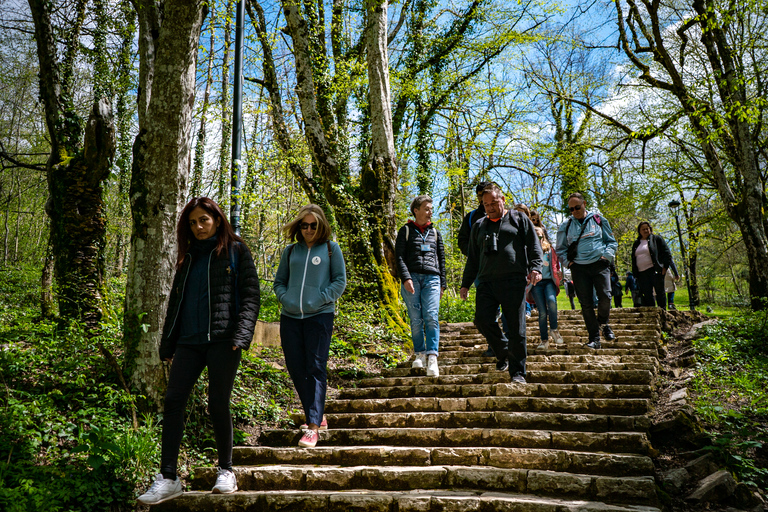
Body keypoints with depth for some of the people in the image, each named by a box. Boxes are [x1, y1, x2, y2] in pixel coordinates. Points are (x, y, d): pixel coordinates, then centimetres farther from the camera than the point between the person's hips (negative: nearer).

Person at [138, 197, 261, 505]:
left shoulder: (235, 251, 4)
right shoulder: (188, 257, 20)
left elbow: (250, 295, -3)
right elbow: (175, 300, 23)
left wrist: (242, 335, -16)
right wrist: (167, 343, 17)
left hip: (222, 339, -5)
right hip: (189, 340, 5)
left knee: (218, 403, -2)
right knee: (173, 401, -3)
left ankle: (226, 471, 15)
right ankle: (168, 478, 3)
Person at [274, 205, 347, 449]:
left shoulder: (331, 249, 6)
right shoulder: (290, 251, 14)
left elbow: (340, 281, 3)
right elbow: (279, 281, 18)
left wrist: (321, 299, -9)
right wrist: (284, 298, -1)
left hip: (320, 315, -4)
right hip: (290, 316, 4)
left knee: (316, 369, -8)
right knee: (296, 369, 6)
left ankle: (313, 427, -9)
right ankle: (317, 416, 23)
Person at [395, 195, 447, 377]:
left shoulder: (435, 232, 21)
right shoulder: (406, 231, 11)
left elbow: (441, 258, 22)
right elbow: (399, 256, 3)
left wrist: (442, 283, 15)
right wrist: (406, 278, -11)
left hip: (432, 278, 1)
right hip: (412, 278, -1)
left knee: (431, 317, -13)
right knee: (416, 319, -2)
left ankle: (432, 357, -18)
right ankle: (420, 354, 11)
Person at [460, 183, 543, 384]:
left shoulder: (519, 219, 13)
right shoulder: (479, 227, 23)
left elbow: (534, 246, 6)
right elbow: (472, 259, 25)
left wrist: (535, 268, -10)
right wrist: (465, 284, 19)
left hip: (513, 281, -3)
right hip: (486, 282, 4)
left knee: (516, 327, -5)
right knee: (482, 320, -12)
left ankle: (517, 371, 6)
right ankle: (503, 352, 13)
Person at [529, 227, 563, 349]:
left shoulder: (550, 250, 15)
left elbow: (556, 265, 20)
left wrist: (558, 272, 2)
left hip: (549, 281, 1)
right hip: (536, 283, -1)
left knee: (551, 300, -29)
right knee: (542, 311, -6)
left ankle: (554, 330, -11)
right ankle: (544, 340, 1)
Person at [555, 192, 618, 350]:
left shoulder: (599, 220, 9)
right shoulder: (565, 226, 10)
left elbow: (611, 241, 15)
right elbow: (560, 249, 16)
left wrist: (607, 255, -1)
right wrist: (567, 262, 1)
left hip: (599, 264, -1)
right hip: (579, 267, 1)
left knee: (605, 296, -14)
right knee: (586, 303, -2)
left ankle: (603, 322, 17)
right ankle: (594, 338, 5)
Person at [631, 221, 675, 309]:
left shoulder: (656, 239, 6)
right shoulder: (636, 243, 20)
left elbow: (667, 253, 1)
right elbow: (633, 259, 22)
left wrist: (665, 267, -9)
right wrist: (635, 274, 14)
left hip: (655, 270, -4)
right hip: (642, 273, 4)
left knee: (659, 292, -2)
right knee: (647, 295, 2)